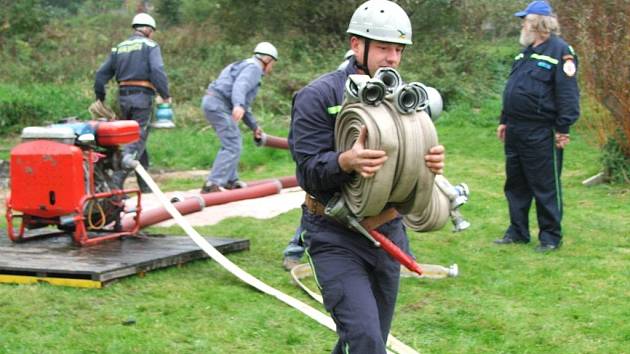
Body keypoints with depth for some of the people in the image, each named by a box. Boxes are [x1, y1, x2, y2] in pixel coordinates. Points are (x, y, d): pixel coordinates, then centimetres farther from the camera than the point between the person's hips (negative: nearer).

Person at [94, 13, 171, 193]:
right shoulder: (150, 45, 1)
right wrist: (165, 95, -6)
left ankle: (145, 184, 19)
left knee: (139, 138, 15)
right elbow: (157, 71, -15)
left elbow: (102, 73, 14)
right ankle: (117, 179, -23)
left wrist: (100, 97, 22)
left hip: (123, 97, 6)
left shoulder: (119, 47, 18)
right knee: (137, 139, -7)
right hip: (142, 96, -6)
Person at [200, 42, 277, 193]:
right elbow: (240, 86, -25)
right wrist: (238, 105, -43)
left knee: (232, 143, 24)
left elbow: (245, 104, 34)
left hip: (213, 102, 11)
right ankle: (212, 185, -20)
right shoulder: (254, 68, -4)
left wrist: (254, 126, 38)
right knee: (233, 147, -13)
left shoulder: (246, 66, 28)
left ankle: (231, 180, 33)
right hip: (219, 104, -11)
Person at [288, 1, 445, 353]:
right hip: (336, 236, -6)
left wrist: (433, 161, -22)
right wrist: (346, 162, -37)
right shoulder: (319, 96, -11)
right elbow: (309, 171, -16)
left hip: (388, 231, 6)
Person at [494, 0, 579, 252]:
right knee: (515, 184, 14)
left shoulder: (560, 52, -12)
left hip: (541, 134, -9)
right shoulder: (526, 53, 16)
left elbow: (568, 94, -15)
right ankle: (517, 232, 25)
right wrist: (504, 121, 20)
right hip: (516, 132, 9)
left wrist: (563, 128, -18)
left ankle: (551, 237, 8)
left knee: (545, 187, -1)